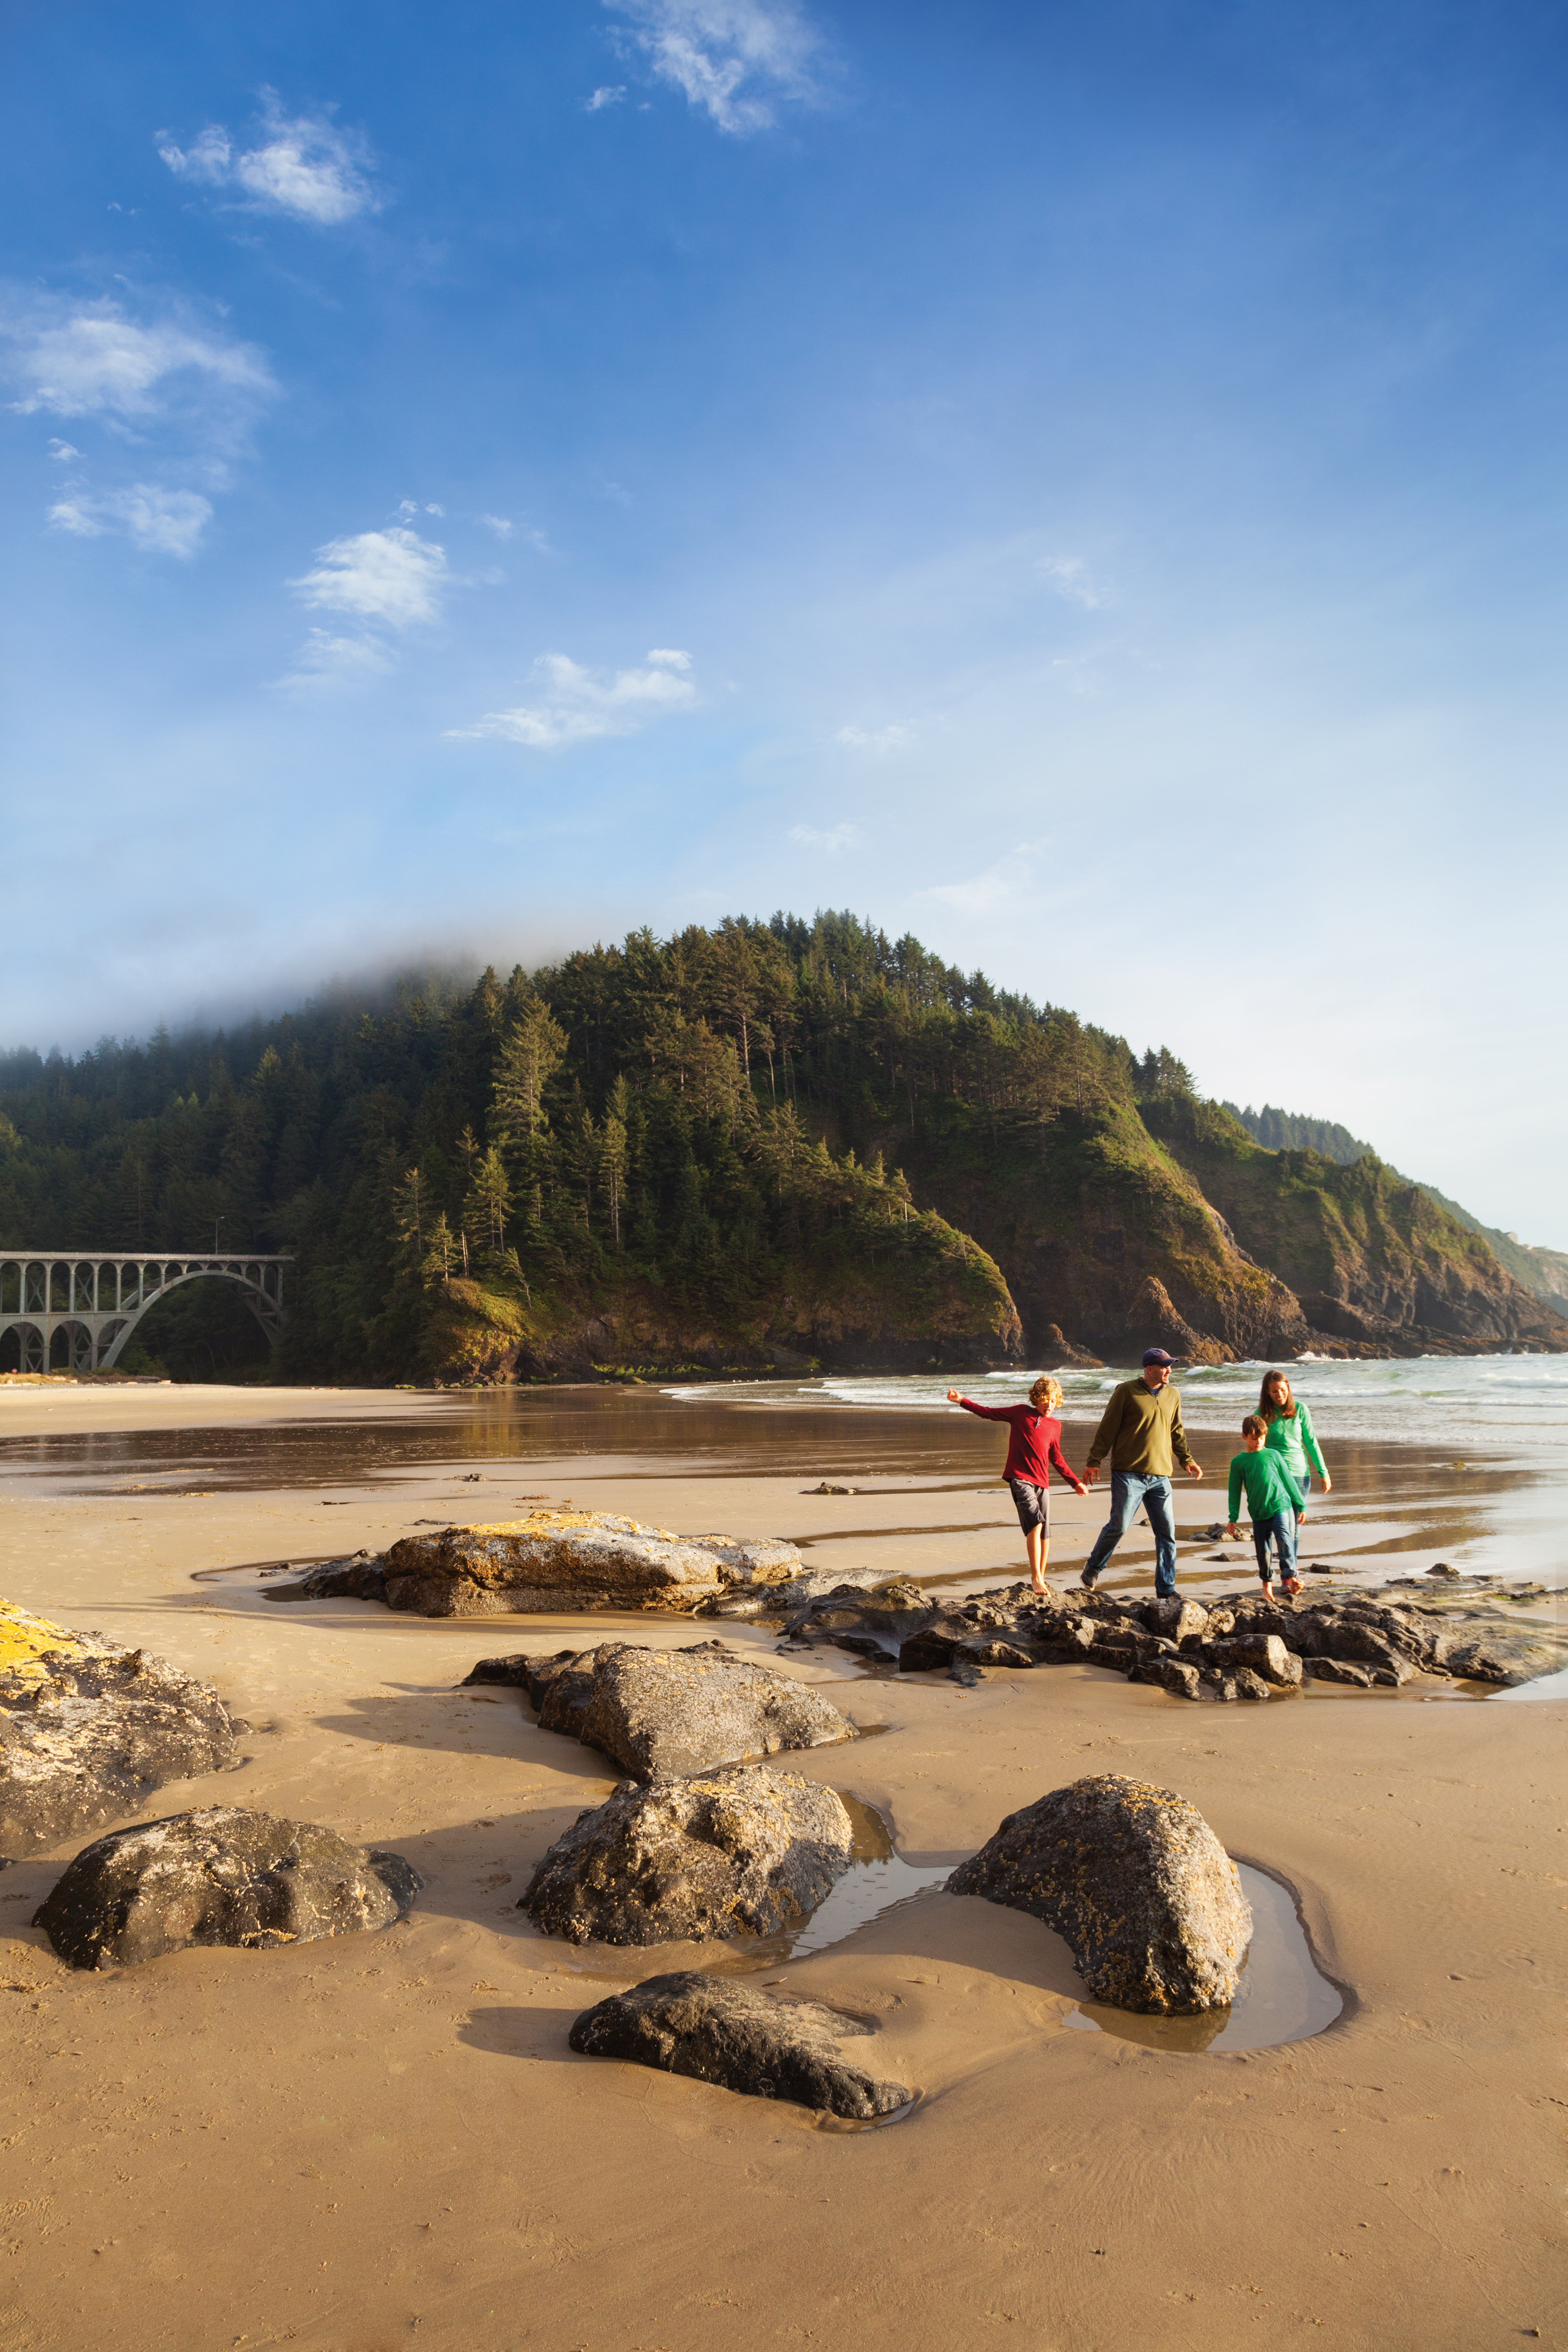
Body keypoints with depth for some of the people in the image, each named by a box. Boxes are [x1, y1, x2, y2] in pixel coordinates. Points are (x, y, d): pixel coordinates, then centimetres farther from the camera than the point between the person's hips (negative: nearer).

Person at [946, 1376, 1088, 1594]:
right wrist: (962, 1401, 0)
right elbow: (988, 1413, 8)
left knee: (1044, 1534, 4)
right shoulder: (1021, 1413, 5)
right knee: (1035, 1523, -20)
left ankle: (1041, 1579, 18)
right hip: (1020, 1478, -4)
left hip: (1042, 1482, 4)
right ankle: (1035, 1577, -15)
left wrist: (1075, 1482, 26)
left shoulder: (1055, 1425, 15)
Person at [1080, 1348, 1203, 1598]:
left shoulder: (1173, 1396, 14)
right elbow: (1108, 1427, -2)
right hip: (1128, 1473, -5)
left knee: (1167, 1533, 2)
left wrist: (1187, 1460, 22)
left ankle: (1167, 1591, 10)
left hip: (1160, 1476, 5)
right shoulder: (1126, 1392, -3)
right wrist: (1094, 1461, -4)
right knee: (1119, 1525, -7)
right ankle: (1093, 1566, 18)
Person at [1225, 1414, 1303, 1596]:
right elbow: (1235, 1492, 9)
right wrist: (1233, 1519, 6)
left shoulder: (1273, 1455, 6)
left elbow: (1288, 1480, 13)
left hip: (1281, 1506, -1)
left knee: (1284, 1538, -24)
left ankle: (1289, 1576, -27)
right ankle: (1267, 1584, 24)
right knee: (1262, 1550, 6)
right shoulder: (1238, 1462, 5)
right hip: (1258, 1513, 1)